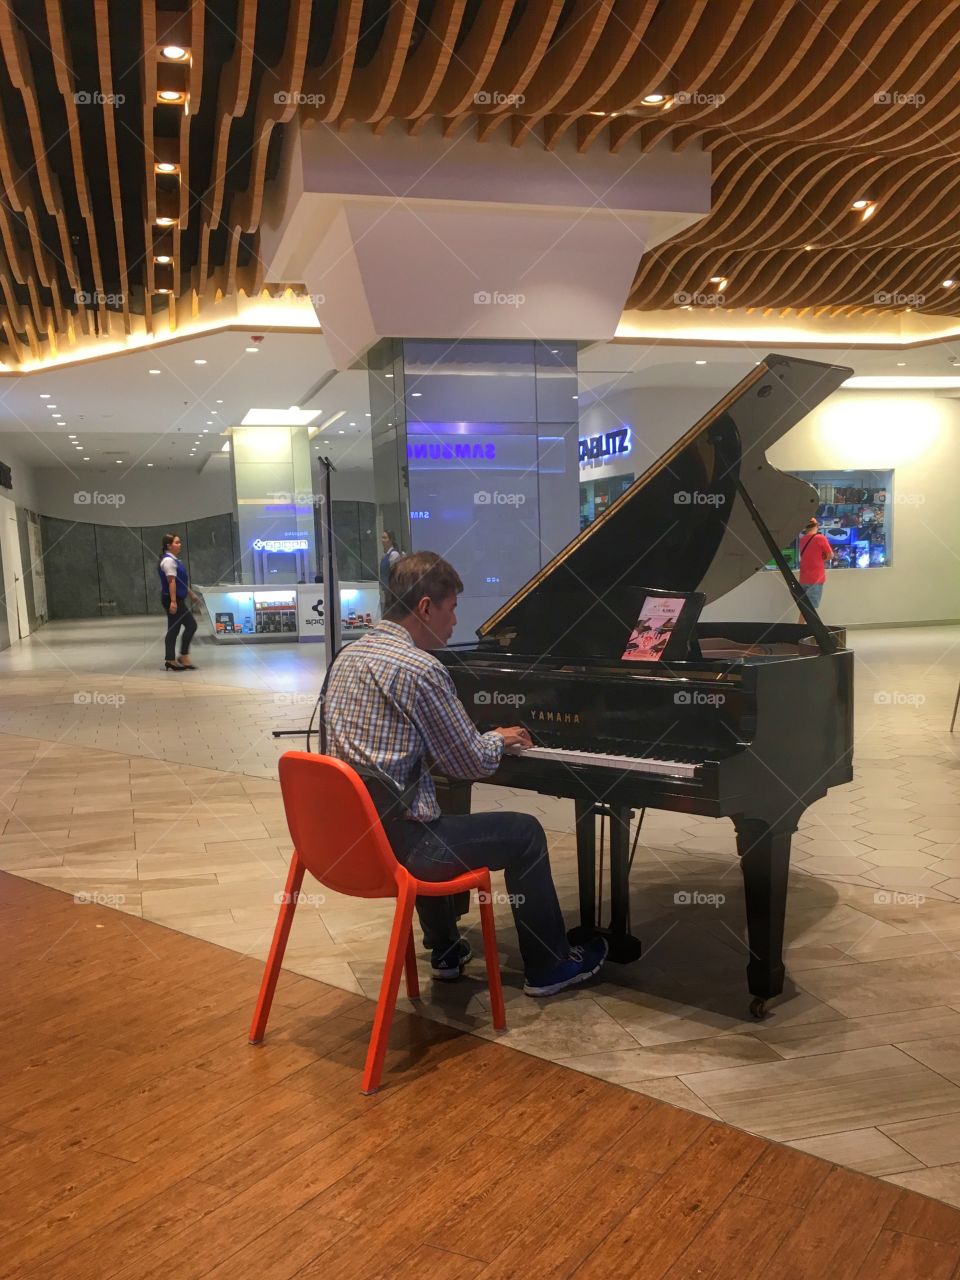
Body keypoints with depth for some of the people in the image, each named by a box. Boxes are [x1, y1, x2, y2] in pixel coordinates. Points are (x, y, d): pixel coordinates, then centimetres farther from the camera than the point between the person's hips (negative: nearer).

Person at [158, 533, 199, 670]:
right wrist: (173, 601, -26)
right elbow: (171, 581, -21)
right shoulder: (168, 560, -14)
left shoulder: (173, 559, 17)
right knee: (191, 625, -6)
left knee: (174, 629, 9)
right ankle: (184, 656, -1)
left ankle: (170, 660, 12)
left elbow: (181, 581, 24)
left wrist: (191, 594, 27)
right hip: (172, 600, -10)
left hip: (177, 600, 10)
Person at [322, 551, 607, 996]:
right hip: (393, 843, -9)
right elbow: (471, 763, -11)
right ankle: (548, 967, 23)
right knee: (525, 833, 8)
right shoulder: (421, 669, -18)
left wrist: (484, 739, 21)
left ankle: (446, 952, 44)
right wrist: (499, 740, 11)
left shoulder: (349, 656, 9)